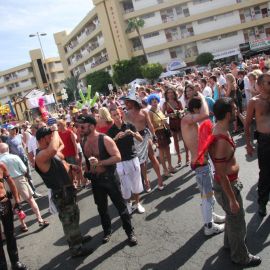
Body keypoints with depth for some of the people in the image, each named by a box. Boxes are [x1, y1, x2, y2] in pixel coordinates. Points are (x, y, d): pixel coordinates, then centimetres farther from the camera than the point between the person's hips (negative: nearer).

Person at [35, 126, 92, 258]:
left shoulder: (50, 153, 7)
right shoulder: (41, 156, -26)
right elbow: (54, 149, -49)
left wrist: (69, 167, 3)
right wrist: (55, 130, -34)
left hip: (67, 190, 10)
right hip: (61, 194, -10)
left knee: (74, 216, 26)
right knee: (69, 220, 5)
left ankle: (78, 238, 46)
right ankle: (76, 249, 22)